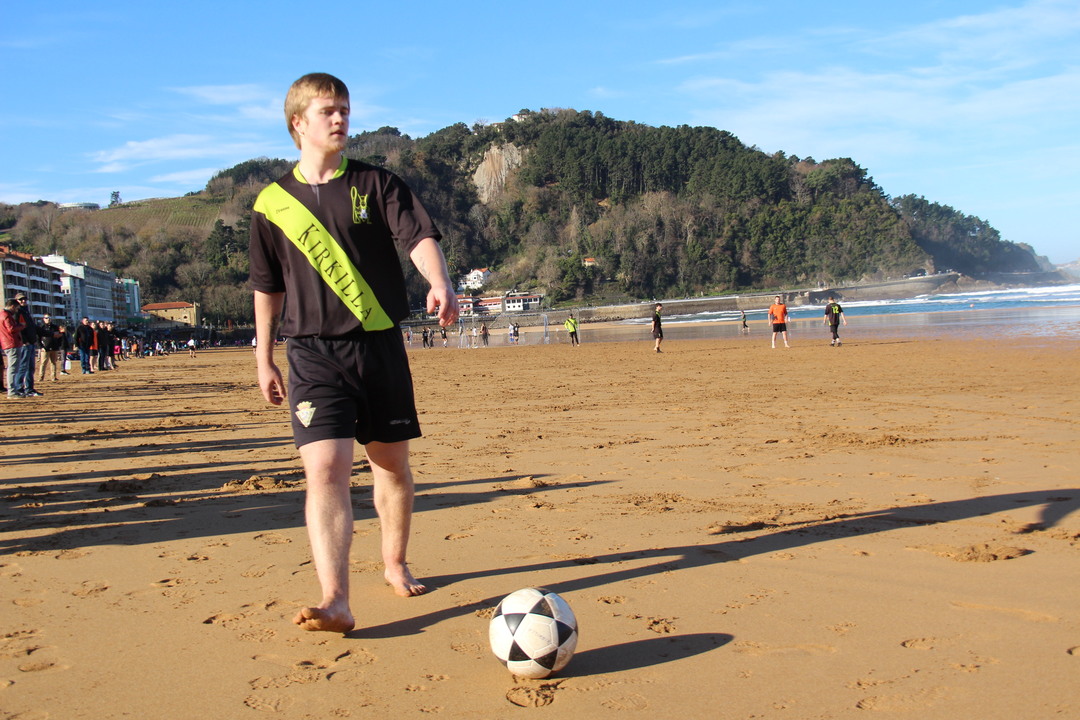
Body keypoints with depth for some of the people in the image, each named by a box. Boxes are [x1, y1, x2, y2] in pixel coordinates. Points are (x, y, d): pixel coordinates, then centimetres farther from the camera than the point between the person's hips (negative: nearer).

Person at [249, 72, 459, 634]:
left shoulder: (377, 184, 5)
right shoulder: (273, 202, 7)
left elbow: (420, 238, -10)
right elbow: (267, 288, 15)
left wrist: (440, 286, -30)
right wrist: (264, 360, 15)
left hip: (379, 344, 1)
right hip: (314, 354, -1)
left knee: (392, 463, 12)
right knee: (325, 470, -15)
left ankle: (395, 564, 33)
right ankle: (335, 602, -20)